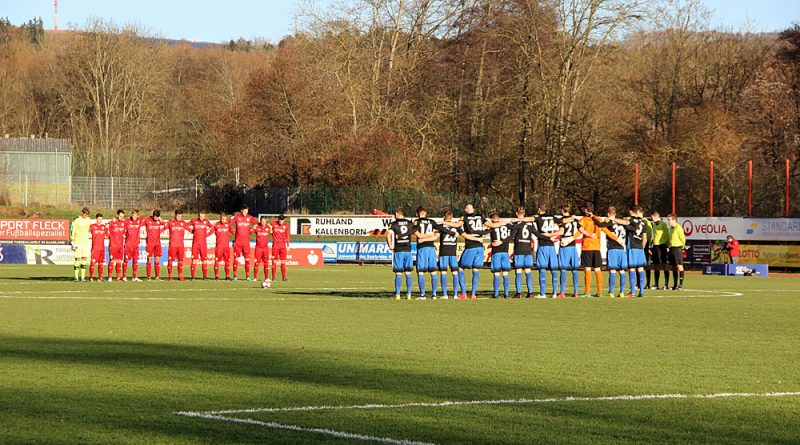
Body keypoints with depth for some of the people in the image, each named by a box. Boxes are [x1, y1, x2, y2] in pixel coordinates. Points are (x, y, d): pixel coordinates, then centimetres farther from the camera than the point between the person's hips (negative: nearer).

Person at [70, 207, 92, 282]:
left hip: (86, 242, 5)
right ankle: (76, 277, -1)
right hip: (78, 242, -5)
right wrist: (72, 243, -11)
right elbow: (72, 232, -7)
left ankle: (83, 277, 5)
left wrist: (90, 242, 20)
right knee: (77, 259, -6)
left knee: (85, 258, 2)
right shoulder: (76, 221, -7)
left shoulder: (89, 220, 10)